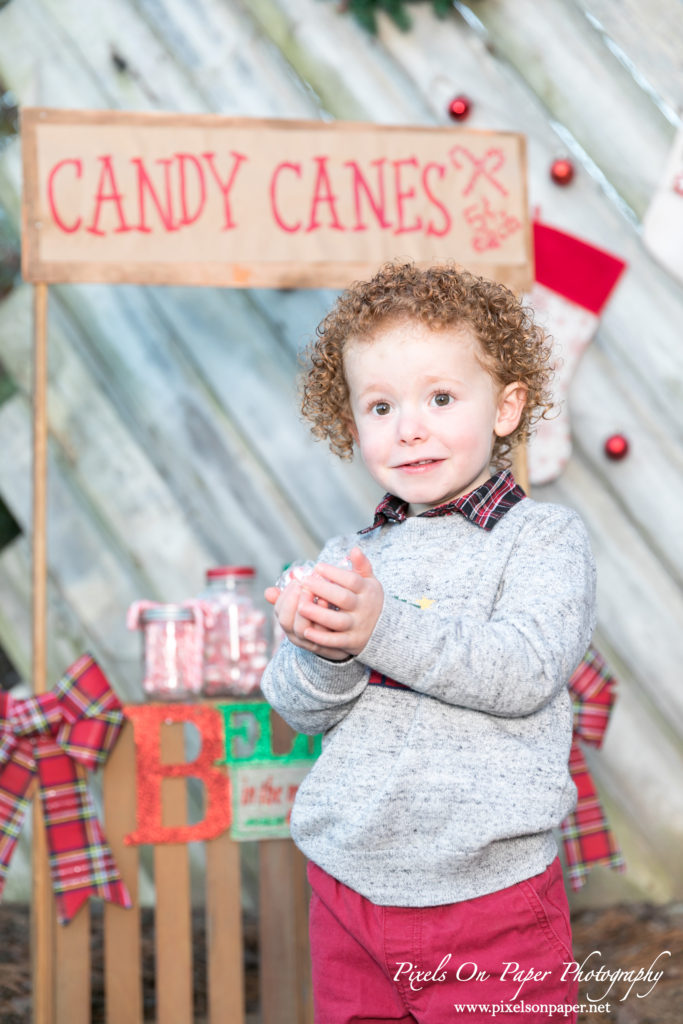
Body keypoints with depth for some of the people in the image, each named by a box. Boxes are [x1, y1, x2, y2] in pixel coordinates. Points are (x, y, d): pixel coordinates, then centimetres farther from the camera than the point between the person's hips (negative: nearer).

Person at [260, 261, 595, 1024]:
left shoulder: (545, 537, -4)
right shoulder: (345, 559, 8)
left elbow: (525, 672, -19)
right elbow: (300, 710, 3)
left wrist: (384, 625, -28)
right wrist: (323, 652, -19)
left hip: (489, 897, -4)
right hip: (348, 887, 4)